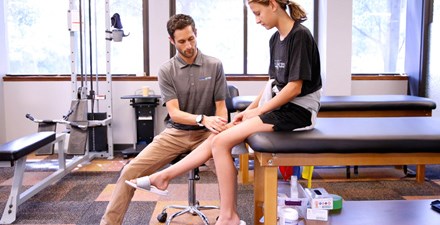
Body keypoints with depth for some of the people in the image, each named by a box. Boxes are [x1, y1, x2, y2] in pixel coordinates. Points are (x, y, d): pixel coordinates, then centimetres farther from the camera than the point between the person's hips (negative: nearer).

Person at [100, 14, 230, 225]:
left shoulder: (214, 65, -2)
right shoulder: (166, 70, -2)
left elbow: (221, 107, 2)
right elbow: (174, 113, -10)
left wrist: (219, 130, -20)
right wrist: (202, 119, -29)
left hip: (206, 133, 0)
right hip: (175, 133, 1)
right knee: (131, 171, -14)